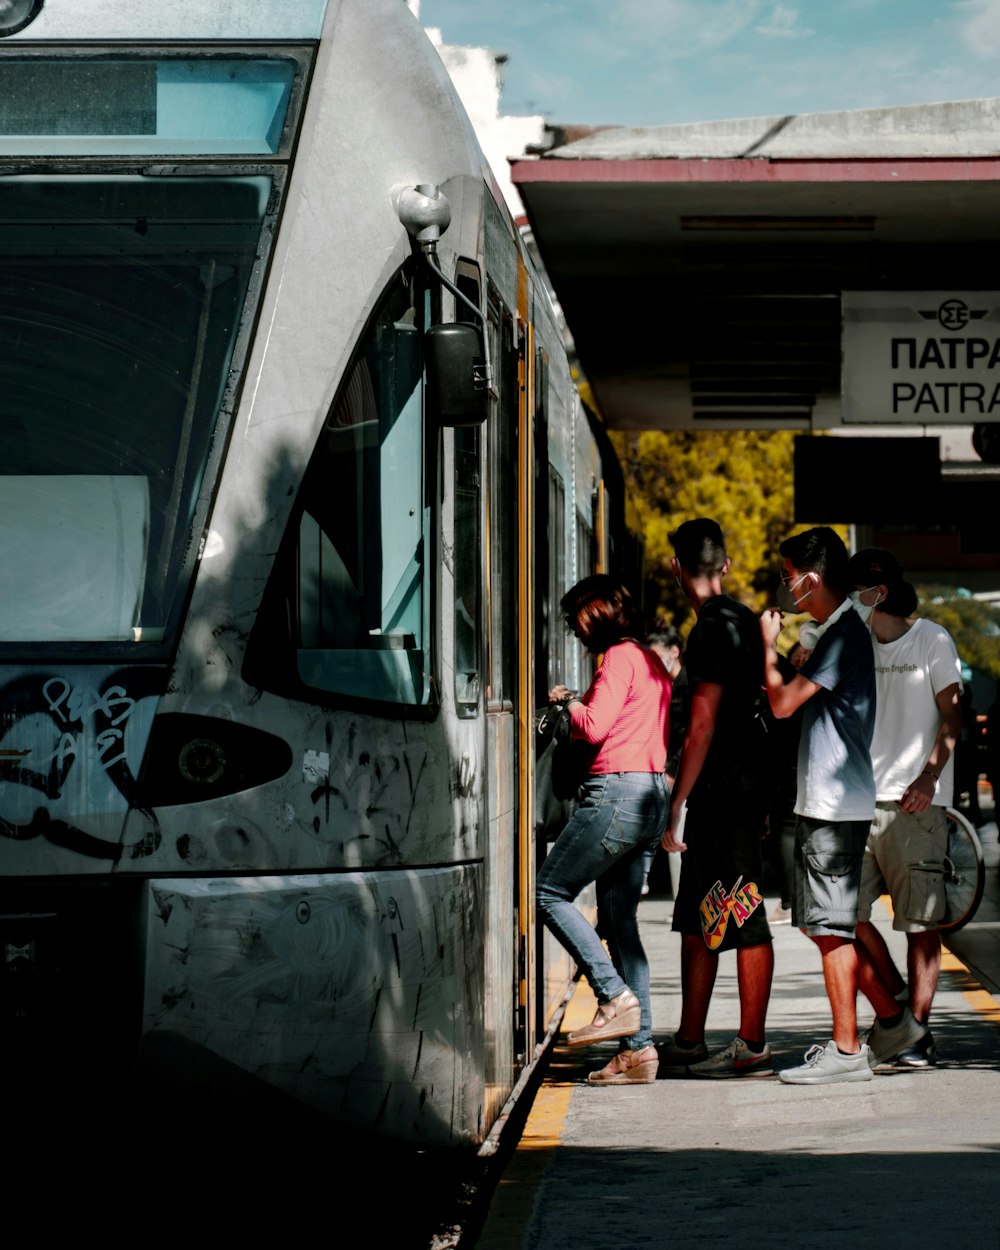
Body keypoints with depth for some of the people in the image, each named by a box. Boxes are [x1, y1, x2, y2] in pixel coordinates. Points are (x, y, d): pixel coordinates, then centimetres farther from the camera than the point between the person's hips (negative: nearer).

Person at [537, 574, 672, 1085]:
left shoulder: (620, 657, -7)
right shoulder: (651, 661, 20)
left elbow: (594, 727, -14)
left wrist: (570, 701, 4)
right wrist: (578, 706, 19)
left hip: (617, 790, -9)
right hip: (650, 794, 9)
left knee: (550, 891, -2)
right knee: (619, 921, 7)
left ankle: (616, 999, -11)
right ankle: (639, 1048, 2)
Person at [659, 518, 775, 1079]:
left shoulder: (714, 629, -15)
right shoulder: (745, 621, 14)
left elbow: (703, 725, -19)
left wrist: (678, 805, -16)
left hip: (724, 795, -10)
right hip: (747, 786, 10)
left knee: (744, 921, -6)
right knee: (698, 919, 15)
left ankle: (752, 1048, -4)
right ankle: (689, 1043, 20)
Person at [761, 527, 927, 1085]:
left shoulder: (844, 632, -14)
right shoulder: (837, 630, 17)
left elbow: (783, 701, -17)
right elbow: (800, 701, 25)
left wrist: (769, 645, -4)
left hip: (836, 805, -10)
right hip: (824, 803, 10)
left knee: (832, 927, -6)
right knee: (830, 925, 14)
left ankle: (847, 1052, -2)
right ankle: (893, 1018, 20)